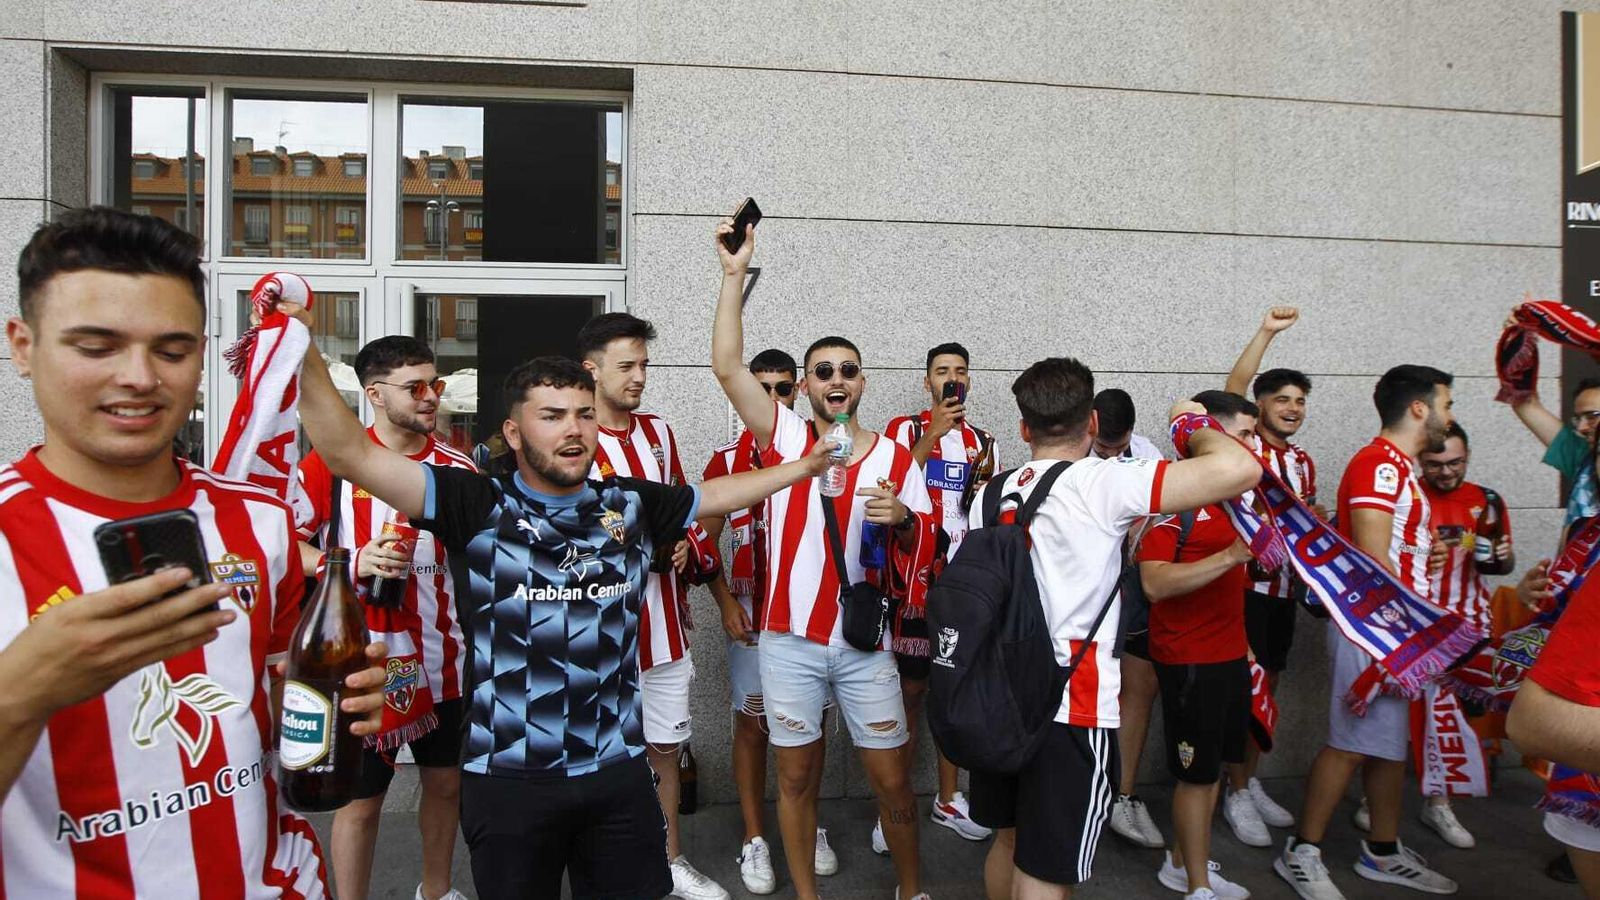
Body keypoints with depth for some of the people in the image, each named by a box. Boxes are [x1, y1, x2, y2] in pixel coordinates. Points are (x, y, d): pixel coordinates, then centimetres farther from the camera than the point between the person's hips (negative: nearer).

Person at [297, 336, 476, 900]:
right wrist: (352, 562, -24)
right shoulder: (334, 461, -7)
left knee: (446, 781, 18)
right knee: (362, 797, 10)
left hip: (443, 659, 4)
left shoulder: (457, 467, 3)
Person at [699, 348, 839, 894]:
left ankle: (810, 828, 28)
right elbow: (704, 541, 3)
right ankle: (754, 841, 18)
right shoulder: (728, 459, -1)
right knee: (751, 723, 5)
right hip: (752, 616, -1)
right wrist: (725, 603, -7)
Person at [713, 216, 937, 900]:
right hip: (790, 641, 0)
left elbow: (924, 547, 4)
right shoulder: (784, 438, -2)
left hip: (865, 643, 1)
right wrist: (736, 273, -16)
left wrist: (901, 518, -19)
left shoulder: (895, 458, 2)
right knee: (796, 776, 13)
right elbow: (727, 366, -12)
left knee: (891, 779, 11)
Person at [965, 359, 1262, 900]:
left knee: (1009, 840, 24)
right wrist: (1195, 423, -1)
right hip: (1071, 709, -6)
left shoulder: (991, 494, 6)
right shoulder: (1102, 483, -14)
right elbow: (1240, 469, -20)